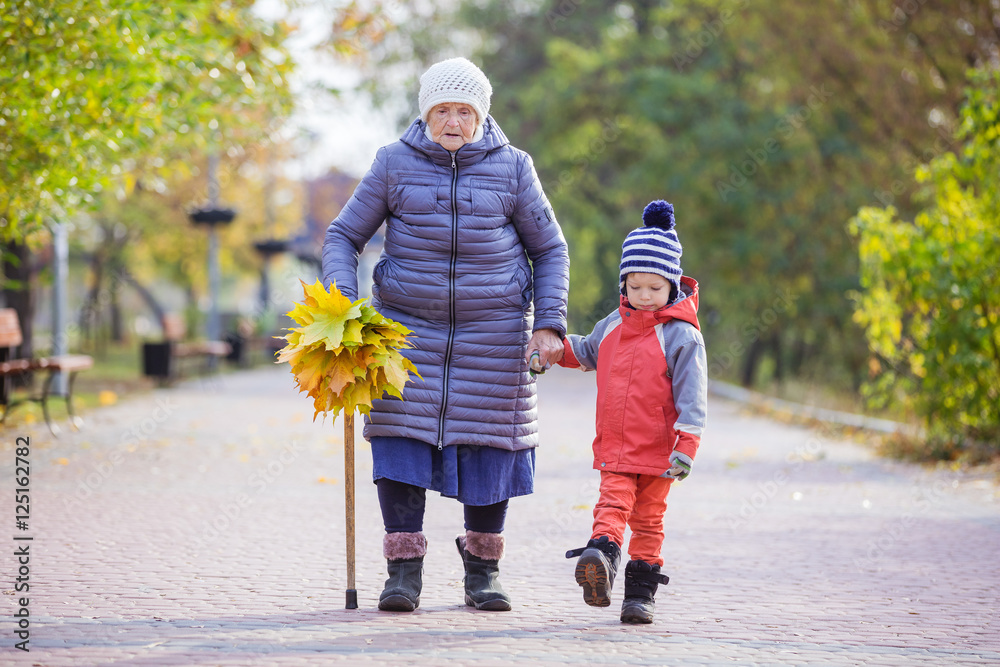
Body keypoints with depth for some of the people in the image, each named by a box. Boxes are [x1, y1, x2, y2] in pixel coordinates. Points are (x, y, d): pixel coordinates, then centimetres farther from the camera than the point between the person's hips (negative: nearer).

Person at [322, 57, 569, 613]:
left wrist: (549, 323, -3)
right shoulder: (395, 164, 1)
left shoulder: (511, 168, 1)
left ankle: (483, 570, 17)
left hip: (493, 331, 0)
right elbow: (344, 236, 5)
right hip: (408, 323, 0)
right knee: (401, 434, -10)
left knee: (488, 440, 2)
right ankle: (405, 569, -4)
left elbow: (550, 250, 9)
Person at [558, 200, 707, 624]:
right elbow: (587, 353, 31)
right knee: (613, 503, -14)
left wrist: (686, 446, -18)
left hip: (658, 451, -3)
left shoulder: (681, 336, -8)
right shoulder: (613, 325, 10)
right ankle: (601, 559, -33)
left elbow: (691, 394, -12)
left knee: (648, 520, 6)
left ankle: (641, 592, 12)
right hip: (614, 446, 4)